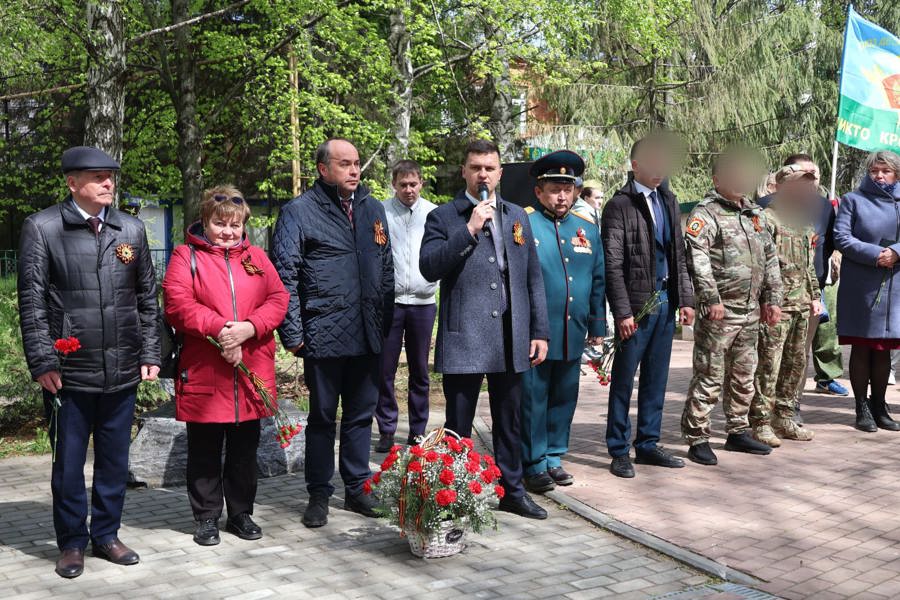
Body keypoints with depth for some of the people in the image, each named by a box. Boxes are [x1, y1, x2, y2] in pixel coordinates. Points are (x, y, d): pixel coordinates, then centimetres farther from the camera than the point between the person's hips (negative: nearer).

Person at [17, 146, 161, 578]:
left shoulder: (132, 229, 9)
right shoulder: (42, 228, -2)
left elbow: (148, 299, 12)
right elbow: (31, 303, -4)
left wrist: (150, 354, 7)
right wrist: (43, 362, -9)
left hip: (123, 371, 3)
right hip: (69, 372, -3)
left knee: (115, 460, 12)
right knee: (69, 461, 7)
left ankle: (106, 535, 27)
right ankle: (72, 542, 21)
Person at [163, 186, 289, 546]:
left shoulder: (256, 258, 12)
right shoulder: (186, 256, 1)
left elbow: (278, 299, 4)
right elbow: (177, 304, -11)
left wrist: (250, 328, -14)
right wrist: (218, 328, -22)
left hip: (251, 373, 3)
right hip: (203, 373, -3)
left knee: (245, 449, 13)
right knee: (204, 451, 7)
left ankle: (241, 513, 26)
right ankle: (207, 518, 19)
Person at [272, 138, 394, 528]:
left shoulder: (372, 209, 12)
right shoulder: (300, 211, -5)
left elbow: (386, 268, 17)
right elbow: (285, 275, -7)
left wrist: (385, 321, 11)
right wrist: (292, 333, -11)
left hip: (368, 335, 5)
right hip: (324, 335, -5)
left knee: (361, 415, 13)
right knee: (322, 417, 7)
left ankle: (357, 488, 25)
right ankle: (319, 495, 18)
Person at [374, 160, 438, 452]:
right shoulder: (380, 213, -1)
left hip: (423, 300, 2)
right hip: (388, 299, -2)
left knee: (420, 371, 9)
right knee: (385, 369, 1)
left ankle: (418, 431, 19)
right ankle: (386, 430, 11)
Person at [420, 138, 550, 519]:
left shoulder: (518, 217, 13)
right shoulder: (443, 217, 0)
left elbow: (533, 277, 13)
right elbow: (429, 268, -14)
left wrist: (540, 331, 8)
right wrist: (470, 230, -18)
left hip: (511, 340, 4)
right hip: (463, 338, -4)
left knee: (509, 421, 15)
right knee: (458, 426, 3)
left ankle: (511, 490, 28)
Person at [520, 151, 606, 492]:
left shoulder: (588, 229, 12)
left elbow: (598, 282, 16)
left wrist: (597, 328, 13)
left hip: (572, 335, 5)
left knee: (564, 397, 12)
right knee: (533, 399, 1)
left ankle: (554, 457, 25)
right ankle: (534, 464, 12)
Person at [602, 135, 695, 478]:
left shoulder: (667, 201, 12)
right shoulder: (619, 206, -9)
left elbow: (678, 254, 16)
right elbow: (613, 265, -11)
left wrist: (686, 298, 11)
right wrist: (622, 311, -14)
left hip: (665, 302, 7)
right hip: (635, 304, -7)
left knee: (656, 379, 13)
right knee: (624, 379, 2)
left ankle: (648, 443, 24)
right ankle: (619, 451, 11)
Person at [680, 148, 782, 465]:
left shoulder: (755, 213, 16)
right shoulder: (706, 213, -8)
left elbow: (770, 258, 21)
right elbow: (697, 258, -20)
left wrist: (772, 299, 16)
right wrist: (711, 300, -25)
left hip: (751, 311, 8)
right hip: (719, 311, -8)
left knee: (743, 376, 16)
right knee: (709, 377, -4)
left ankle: (738, 431, 28)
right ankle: (697, 438, 3)